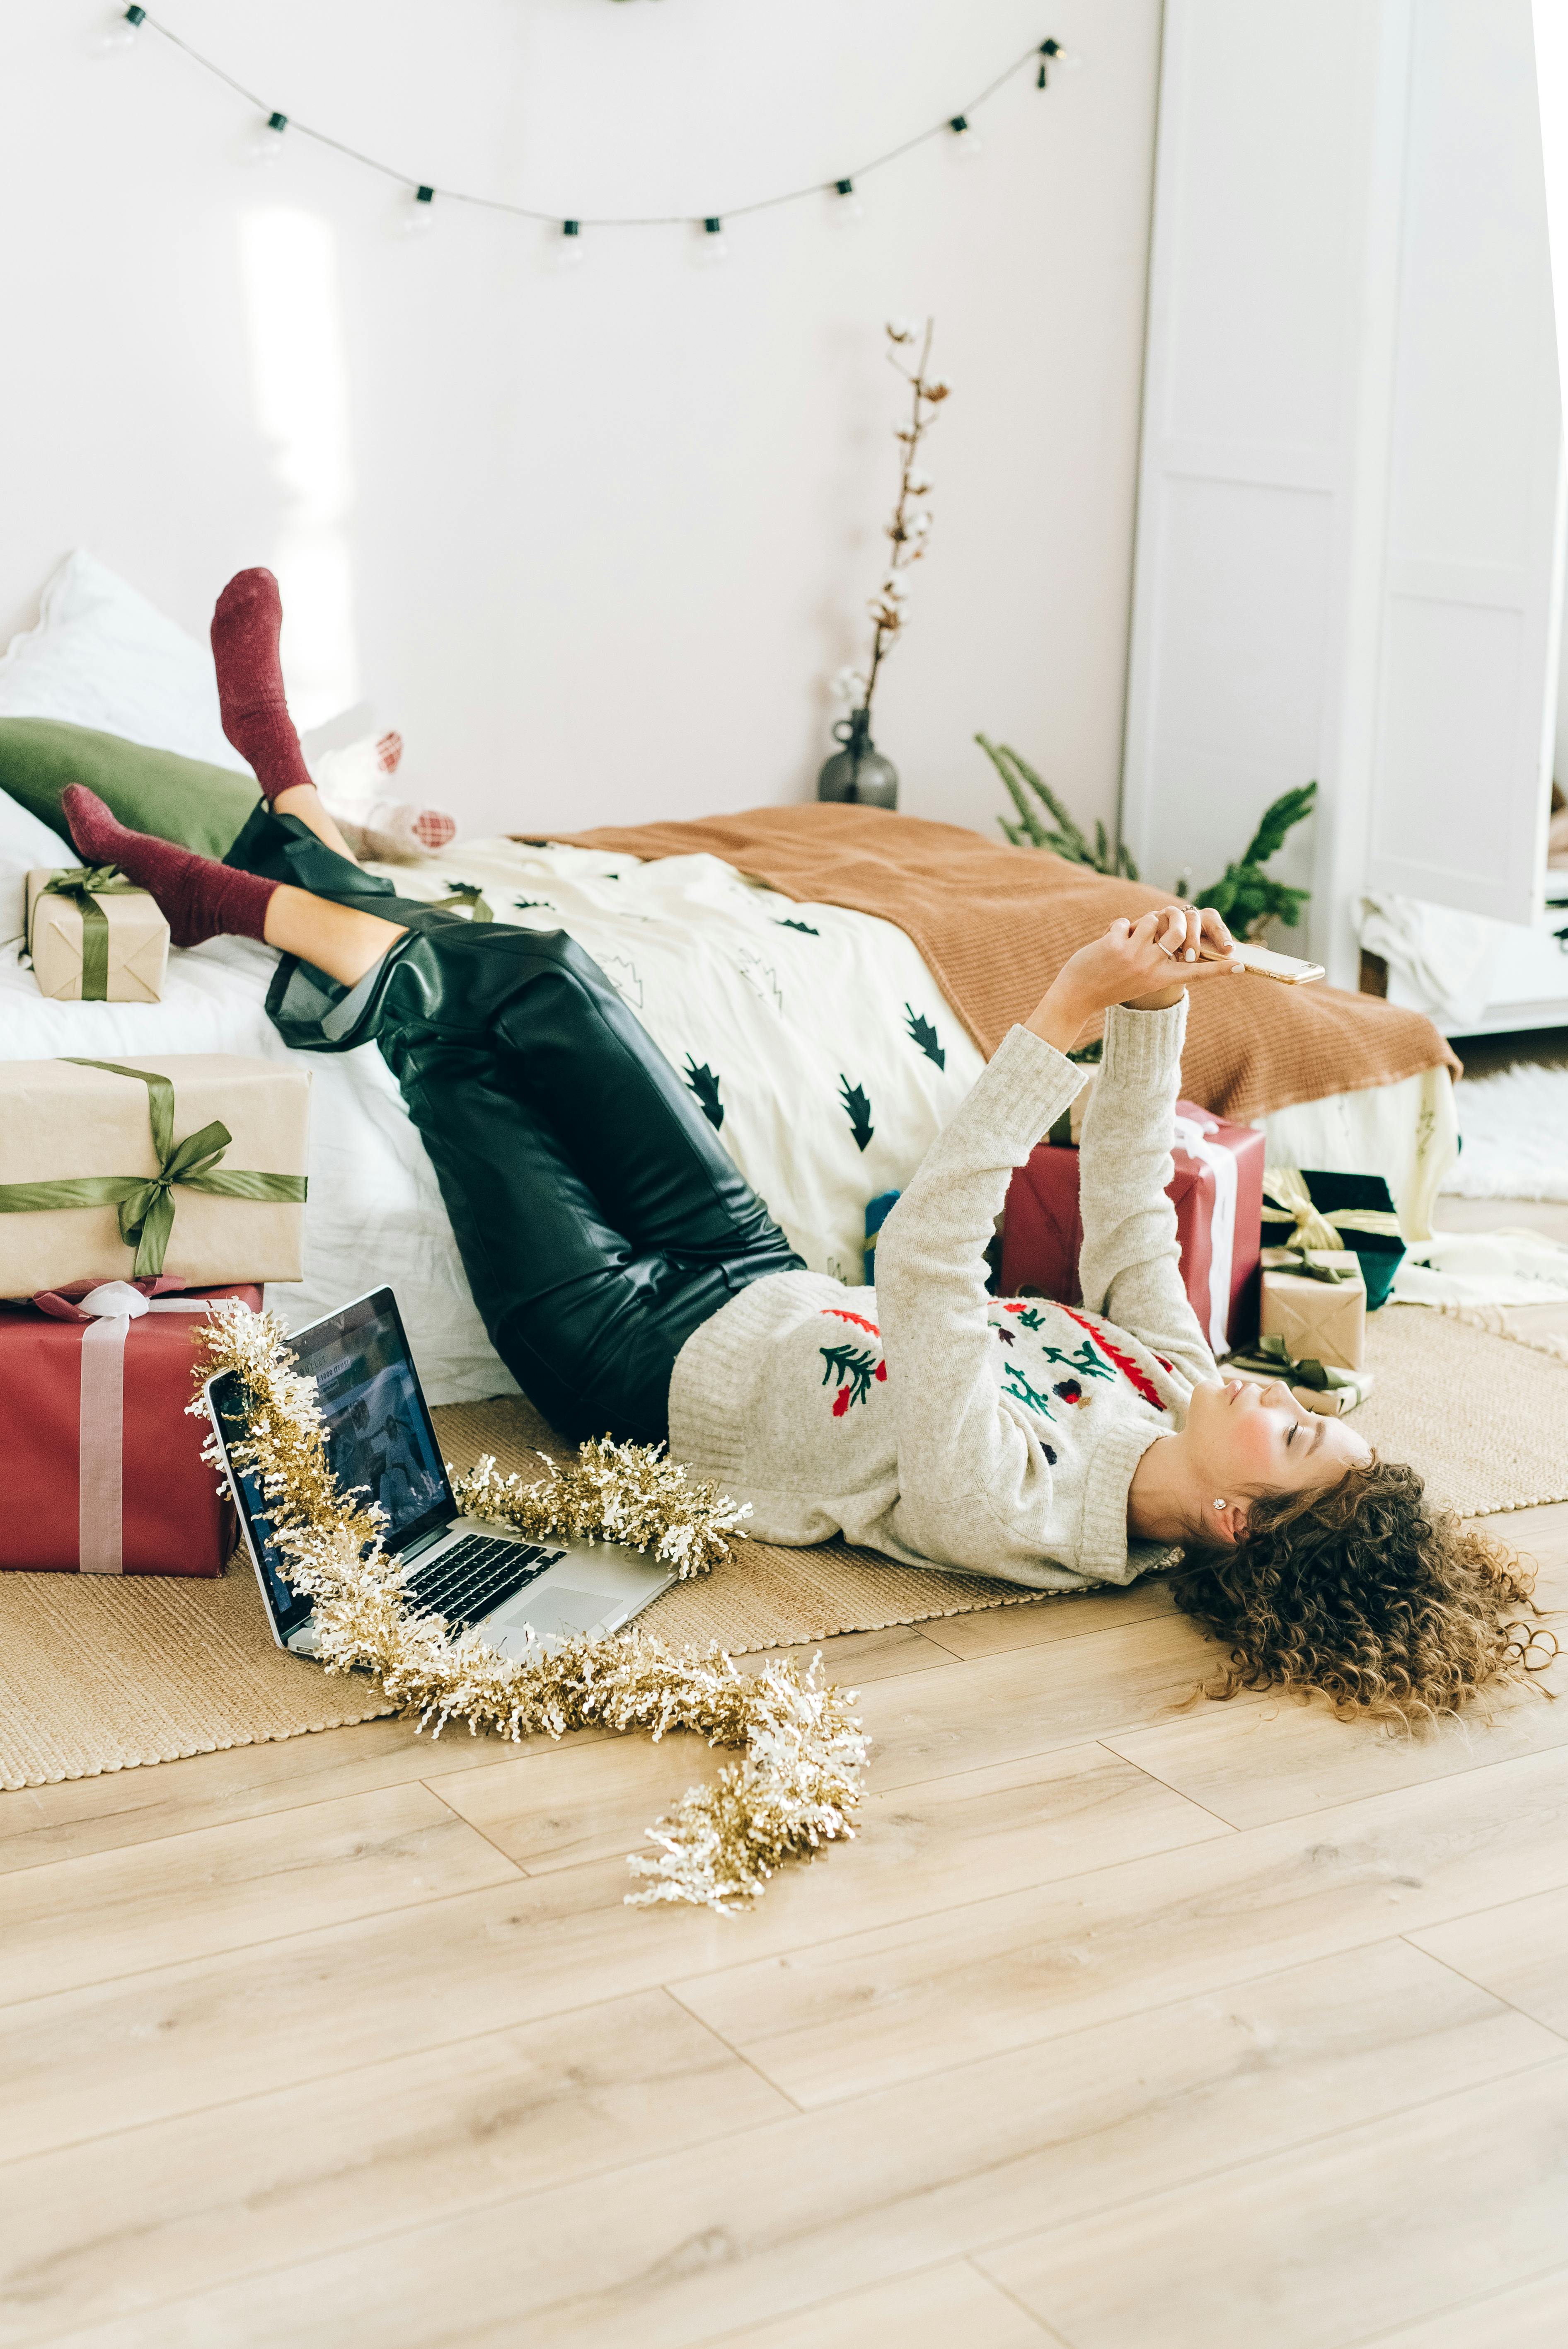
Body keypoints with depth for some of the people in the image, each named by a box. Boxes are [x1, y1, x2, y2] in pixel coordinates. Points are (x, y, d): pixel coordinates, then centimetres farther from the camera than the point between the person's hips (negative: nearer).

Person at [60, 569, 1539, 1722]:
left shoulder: (1012, 1508, -37)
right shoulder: (1172, 1383, -15)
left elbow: (923, 1251, -43)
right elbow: (1127, 1198, -3)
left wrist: (1075, 1009, -45)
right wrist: (1156, 1014, -17)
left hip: (644, 1364, -7)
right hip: (760, 1282, 7)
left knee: (452, 998, -3)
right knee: (531, 973, 6)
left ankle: (238, 898, 26)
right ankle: (284, 811, 27)